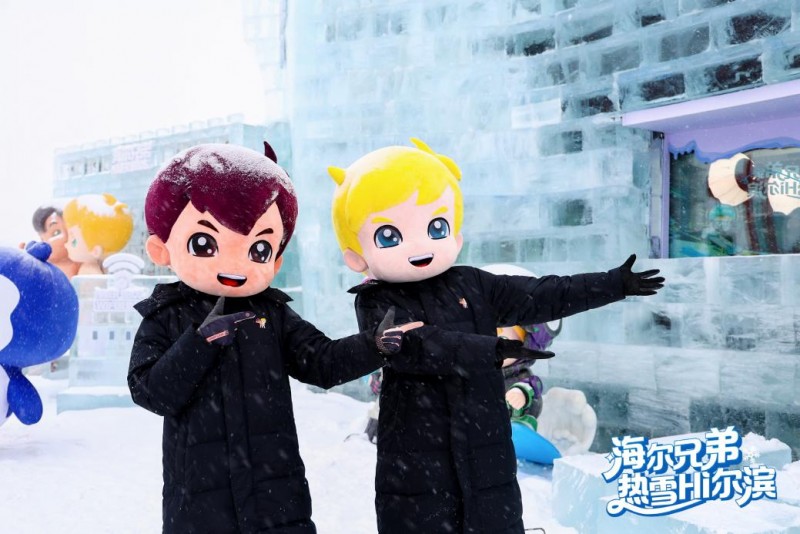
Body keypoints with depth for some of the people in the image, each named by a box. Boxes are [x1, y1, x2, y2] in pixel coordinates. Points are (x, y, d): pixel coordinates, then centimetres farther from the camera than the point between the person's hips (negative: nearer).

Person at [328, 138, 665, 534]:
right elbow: (413, 343, -25)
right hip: (415, 464, -4)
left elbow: (541, 296, 8)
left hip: (485, 456, 4)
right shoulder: (376, 303, -7)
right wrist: (490, 350, -35)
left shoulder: (472, 285, 6)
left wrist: (616, 283, 7)